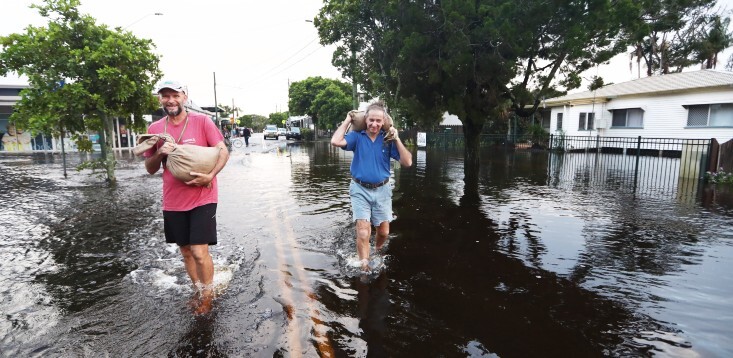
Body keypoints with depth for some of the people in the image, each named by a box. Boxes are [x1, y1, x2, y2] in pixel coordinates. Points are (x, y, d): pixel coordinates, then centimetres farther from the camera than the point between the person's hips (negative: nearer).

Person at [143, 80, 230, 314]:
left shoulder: (201, 121, -6)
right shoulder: (155, 128, 5)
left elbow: (223, 151, -10)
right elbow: (150, 169, 9)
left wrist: (210, 176, -24)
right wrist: (160, 153, -11)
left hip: (202, 198, -4)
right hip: (173, 201, 5)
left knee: (199, 252, -6)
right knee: (185, 251, 15)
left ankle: (208, 295, 20)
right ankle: (199, 292, 35)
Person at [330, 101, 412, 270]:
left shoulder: (388, 140, -1)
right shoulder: (357, 137, -4)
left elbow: (407, 162, -7)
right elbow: (336, 142, -22)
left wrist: (397, 139, -14)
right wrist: (347, 121, -9)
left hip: (382, 190, 2)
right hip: (360, 190, -2)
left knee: (384, 232, 12)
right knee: (363, 232, -11)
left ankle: (377, 254, 43)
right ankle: (364, 267, 3)